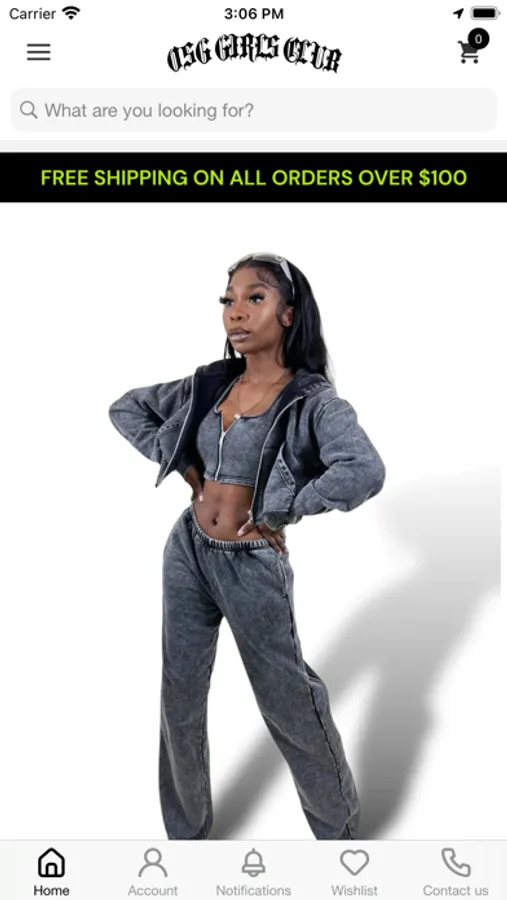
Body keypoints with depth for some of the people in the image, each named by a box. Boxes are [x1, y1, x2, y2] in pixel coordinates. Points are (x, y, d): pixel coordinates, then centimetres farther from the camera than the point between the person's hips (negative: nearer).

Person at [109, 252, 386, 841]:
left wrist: (276, 513, -23)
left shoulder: (312, 399, -15)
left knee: (288, 698, 10)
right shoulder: (208, 384, 1)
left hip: (253, 565, -5)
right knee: (180, 697, 13)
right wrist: (183, 465, 0)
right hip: (187, 551, 5)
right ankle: (185, 833, 35)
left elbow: (365, 472, -33)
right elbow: (125, 409, 13)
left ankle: (338, 825, 37)